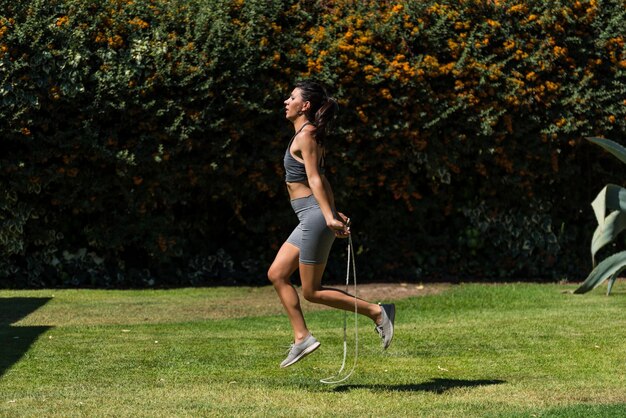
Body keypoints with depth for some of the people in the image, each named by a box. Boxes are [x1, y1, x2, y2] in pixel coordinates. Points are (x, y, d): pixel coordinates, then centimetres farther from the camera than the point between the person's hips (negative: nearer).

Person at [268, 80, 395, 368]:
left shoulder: (305, 135, -12)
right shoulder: (308, 134, 16)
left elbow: (315, 179, -20)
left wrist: (328, 217, -25)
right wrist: (333, 213, 19)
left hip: (314, 216, -10)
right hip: (309, 217, 10)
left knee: (311, 292, -3)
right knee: (276, 275, 9)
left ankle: (376, 312, -2)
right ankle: (302, 338, 9)